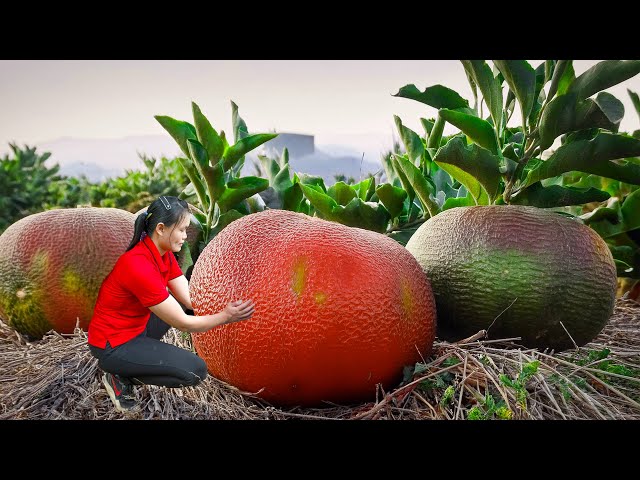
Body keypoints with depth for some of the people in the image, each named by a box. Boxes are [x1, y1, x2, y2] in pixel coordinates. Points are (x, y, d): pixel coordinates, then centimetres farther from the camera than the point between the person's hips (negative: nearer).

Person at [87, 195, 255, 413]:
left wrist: (225, 306, -14)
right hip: (112, 345, -9)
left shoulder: (163, 253, -4)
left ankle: (139, 355, 15)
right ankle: (121, 378, 2)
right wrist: (225, 317, -20)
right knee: (196, 371, -15)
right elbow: (182, 323, -25)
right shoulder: (140, 267, -31)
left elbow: (190, 298, -3)